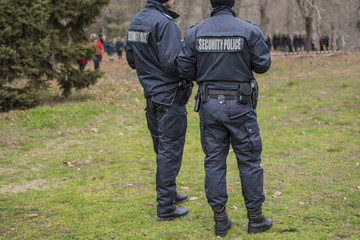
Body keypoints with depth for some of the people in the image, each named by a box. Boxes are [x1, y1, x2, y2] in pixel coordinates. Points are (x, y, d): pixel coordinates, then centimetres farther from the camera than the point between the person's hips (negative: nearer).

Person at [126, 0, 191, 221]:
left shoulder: (136, 21, 9)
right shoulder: (165, 23, -19)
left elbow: (132, 59, 16)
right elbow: (172, 63, -24)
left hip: (151, 94, 9)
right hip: (169, 96, -9)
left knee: (162, 148, 20)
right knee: (170, 150, -2)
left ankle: (168, 193, 34)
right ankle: (166, 207, 3)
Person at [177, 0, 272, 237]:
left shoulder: (195, 32, -2)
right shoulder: (249, 30, -8)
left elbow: (185, 68, -2)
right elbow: (263, 65, -4)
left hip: (209, 104, 2)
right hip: (240, 105, -2)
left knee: (214, 161, 9)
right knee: (249, 160, 8)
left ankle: (220, 220, 14)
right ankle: (255, 218, 16)